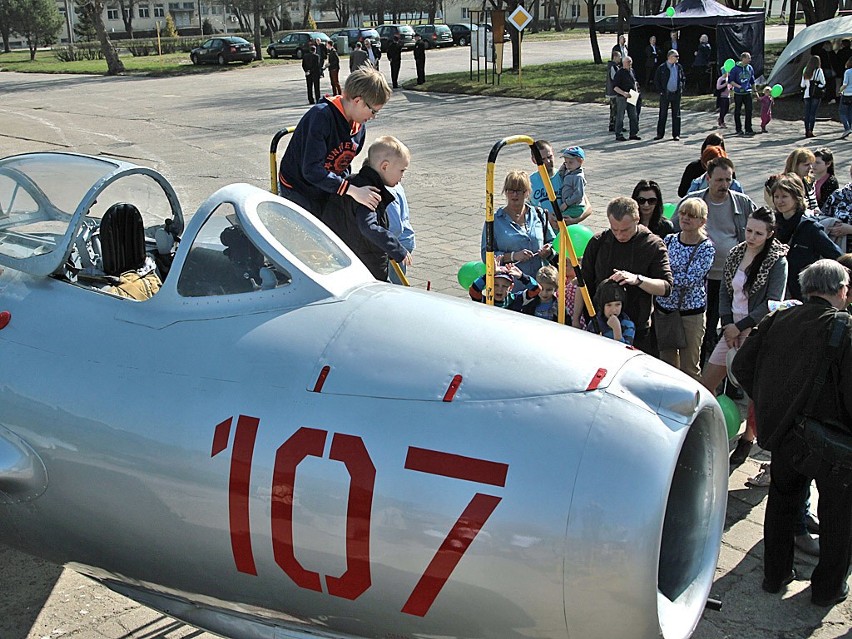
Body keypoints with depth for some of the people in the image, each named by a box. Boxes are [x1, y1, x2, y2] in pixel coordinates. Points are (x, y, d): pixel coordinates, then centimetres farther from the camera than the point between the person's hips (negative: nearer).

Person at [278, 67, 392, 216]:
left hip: (327, 193, 7)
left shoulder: (359, 127, -1)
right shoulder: (321, 116, -27)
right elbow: (311, 170, -34)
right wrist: (352, 190, -36)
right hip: (298, 192, -7)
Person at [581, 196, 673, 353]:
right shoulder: (598, 242, 2)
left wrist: (637, 279, -25)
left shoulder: (653, 245, -4)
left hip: (638, 331, -2)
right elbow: (584, 284, 9)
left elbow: (666, 287, -9)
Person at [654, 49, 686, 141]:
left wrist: (681, 89, 5)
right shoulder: (662, 68, -4)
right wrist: (661, 91, -6)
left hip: (676, 94, 3)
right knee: (663, 114, 3)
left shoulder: (679, 67, 7)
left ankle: (676, 134, 10)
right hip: (665, 94, -3)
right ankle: (660, 134, 11)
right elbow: (656, 80, -1)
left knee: (676, 115, 4)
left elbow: (683, 78, 16)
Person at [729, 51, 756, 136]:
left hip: (747, 93, 4)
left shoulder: (750, 68, 8)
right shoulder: (735, 68, -8)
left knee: (749, 111, -1)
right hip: (738, 93, -4)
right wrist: (739, 86, -18)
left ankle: (748, 129, 5)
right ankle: (739, 130, 15)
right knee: (738, 112, 4)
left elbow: (752, 81, 18)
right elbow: (730, 81, -7)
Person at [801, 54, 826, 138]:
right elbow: (823, 83, -4)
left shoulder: (805, 71, 6)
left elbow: (802, 85, 8)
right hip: (816, 94, -4)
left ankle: (807, 131, 8)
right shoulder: (819, 71, -7)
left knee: (807, 113, 8)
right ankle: (810, 131, -8)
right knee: (813, 113, -3)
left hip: (807, 94, 4)